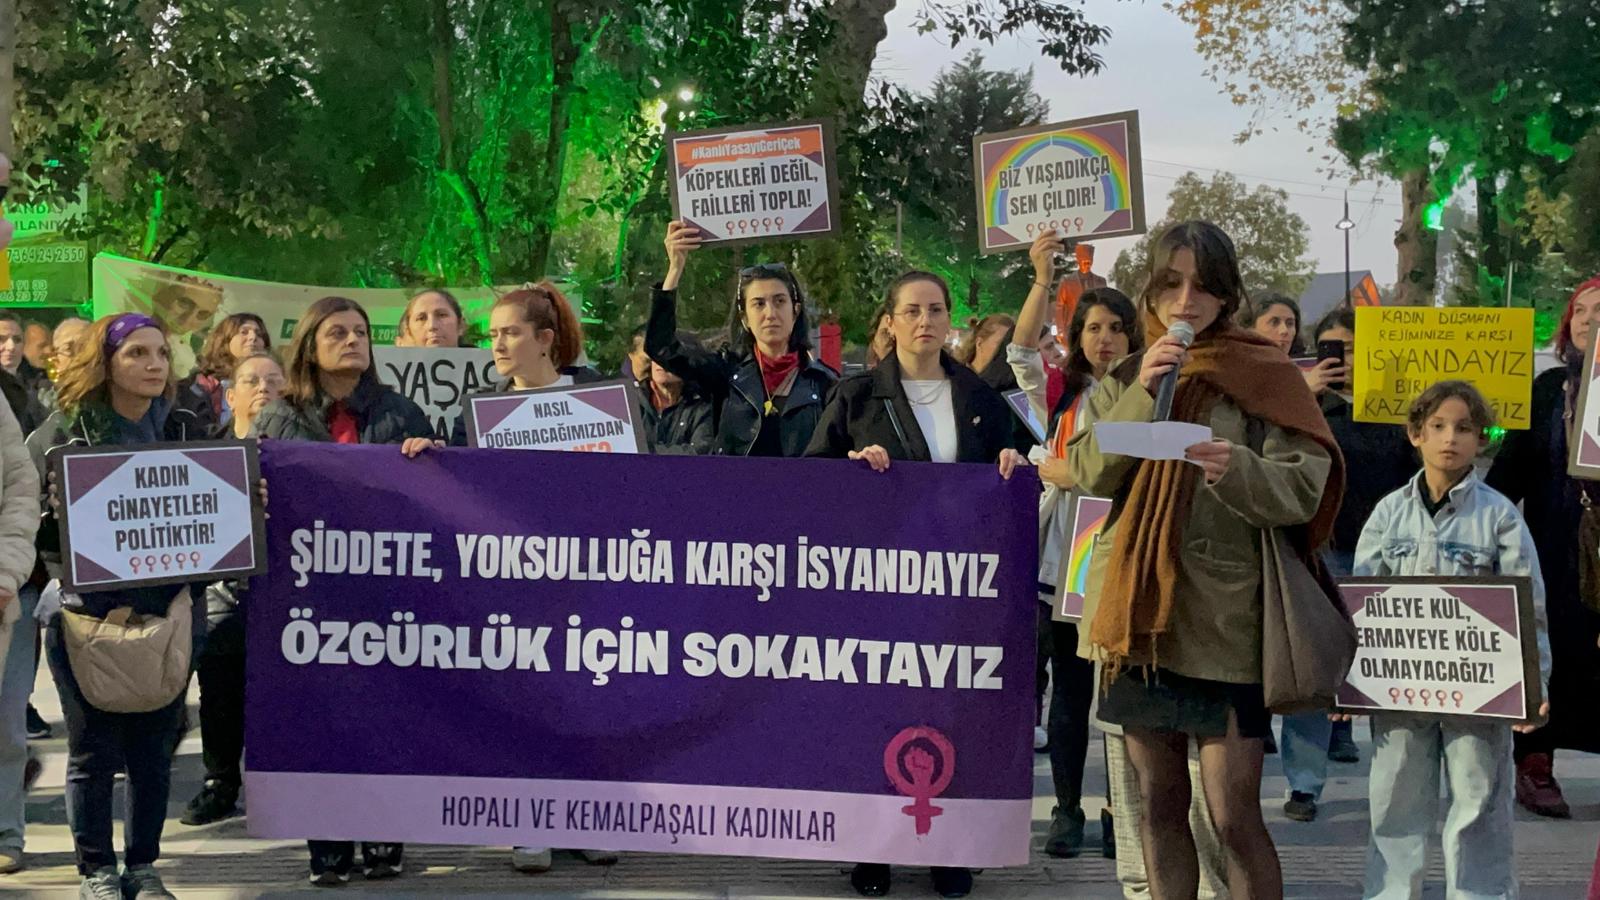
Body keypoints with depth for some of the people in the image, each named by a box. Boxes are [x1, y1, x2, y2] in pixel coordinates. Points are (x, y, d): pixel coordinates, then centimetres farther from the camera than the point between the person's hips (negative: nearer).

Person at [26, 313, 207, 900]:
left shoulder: (183, 432, 8)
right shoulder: (64, 433, -2)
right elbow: (41, 522, -4)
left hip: (165, 615, 3)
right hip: (87, 616, -3)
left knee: (154, 749, 7)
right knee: (93, 751, 3)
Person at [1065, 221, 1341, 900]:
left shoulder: (1261, 376, -2)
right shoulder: (1125, 380, 12)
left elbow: (1304, 491, -11)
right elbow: (1087, 472, -2)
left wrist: (1238, 470, -29)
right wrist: (1143, 396, -13)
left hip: (1223, 618, -4)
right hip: (1137, 611, 5)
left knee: (1234, 818, -6)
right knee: (1160, 806, 12)